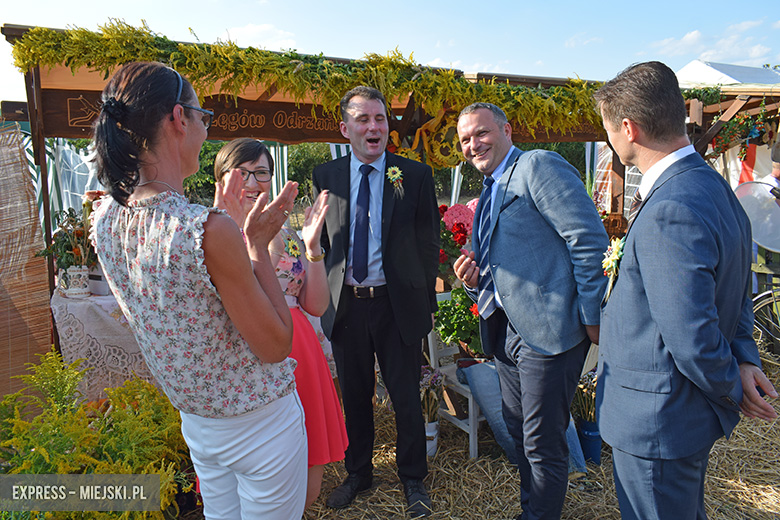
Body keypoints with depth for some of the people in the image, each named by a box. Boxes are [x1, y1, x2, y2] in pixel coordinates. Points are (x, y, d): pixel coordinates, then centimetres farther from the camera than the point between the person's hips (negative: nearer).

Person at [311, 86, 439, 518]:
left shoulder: (415, 175, -1)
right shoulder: (325, 176, 5)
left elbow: (428, 243, 2)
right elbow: (318, 240, 10)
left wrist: (425, 300, -1)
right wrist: (324, 295, 4)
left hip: (398, 305, -2)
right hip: (345, 304, 2)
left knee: (406, 397, 10)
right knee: (354, 397, 16)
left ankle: (412, 479, 33)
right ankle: (358, 473, 39)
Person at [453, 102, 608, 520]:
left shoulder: (539, 165, -9)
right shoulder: (488, 194, 19)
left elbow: (589, 239, -17)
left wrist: (592, 317, -17)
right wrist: (473, 280, 3)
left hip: (547, 329, -9)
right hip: (505, 330, 9)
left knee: (542, 442, 3)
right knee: (518, 431, 21)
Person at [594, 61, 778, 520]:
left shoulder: (669, 213, -30)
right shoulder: (713, 186, 4)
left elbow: (691, 338, -27)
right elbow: (736, 289, 12)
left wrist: (732, 391, -9)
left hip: (656, 425, -10)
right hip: (689, 414, 10)